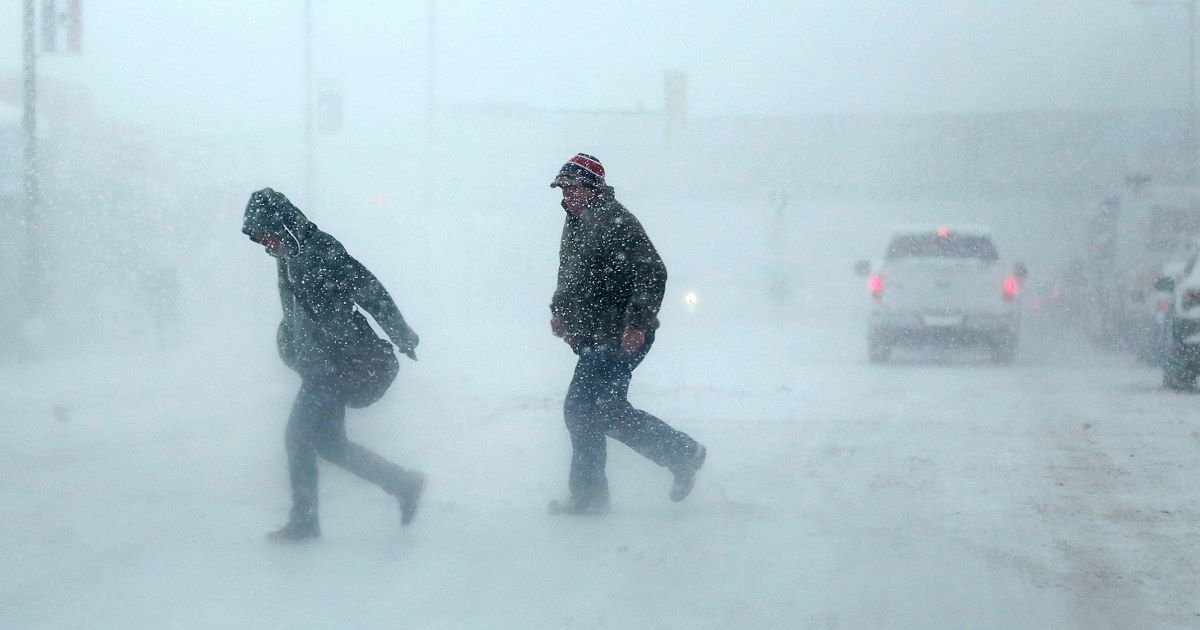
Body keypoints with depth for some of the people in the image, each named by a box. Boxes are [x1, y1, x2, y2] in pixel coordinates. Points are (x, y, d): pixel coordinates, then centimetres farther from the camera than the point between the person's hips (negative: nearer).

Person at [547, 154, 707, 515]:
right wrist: (559, 310, 18)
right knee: (610, 412, 12)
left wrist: (637, 323, -25)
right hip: (594, 339, 10)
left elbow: (652, 274, -21)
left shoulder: (615, 222, -15)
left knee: (581, 410, -8)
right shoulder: (575, 224, 16)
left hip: (618, 340, -10)